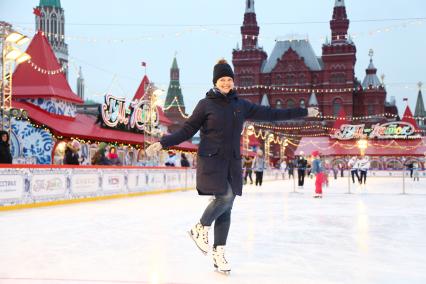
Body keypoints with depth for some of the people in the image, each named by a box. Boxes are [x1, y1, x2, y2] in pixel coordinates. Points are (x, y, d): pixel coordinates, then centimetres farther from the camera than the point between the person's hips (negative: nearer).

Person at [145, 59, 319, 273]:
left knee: (226, 207, 3)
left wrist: (304, 112, 10)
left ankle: (218, 253, 12)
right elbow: (187, 130, -2)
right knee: (225, 197, -21)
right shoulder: (206, 104, -3)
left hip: (232, 162, 4)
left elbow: (270, 114, 10)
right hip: (211, 160, -4)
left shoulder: (241, 105, 8)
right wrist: (162, 143, -15)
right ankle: (200, 229, 4)